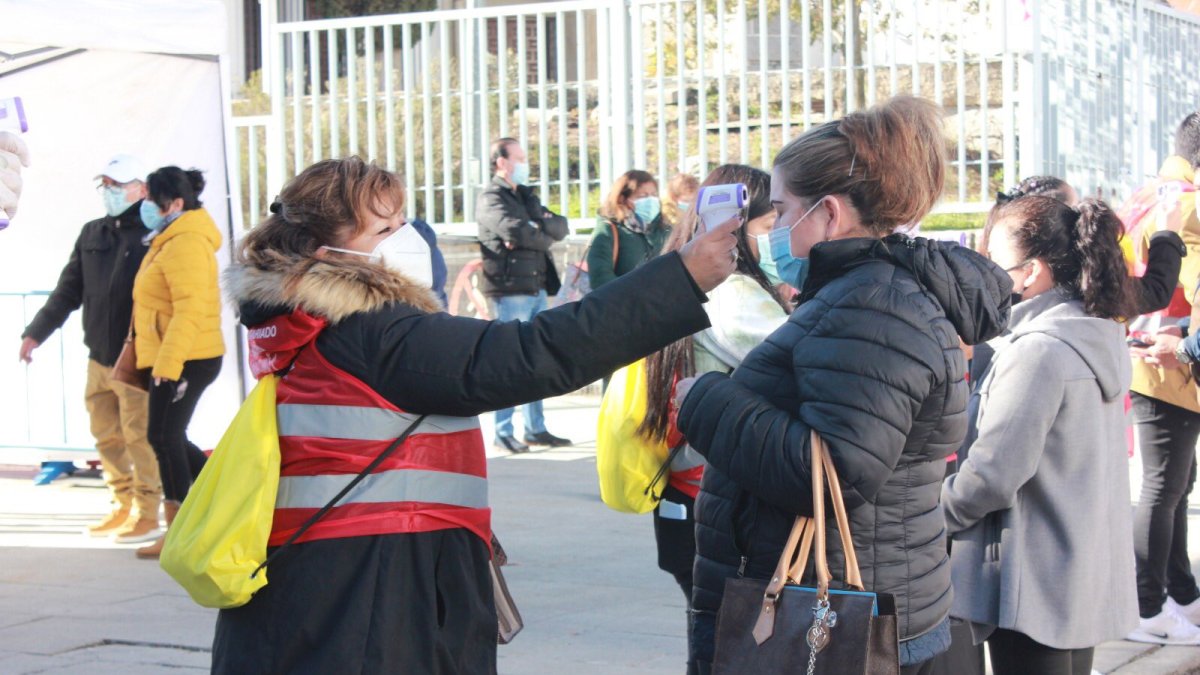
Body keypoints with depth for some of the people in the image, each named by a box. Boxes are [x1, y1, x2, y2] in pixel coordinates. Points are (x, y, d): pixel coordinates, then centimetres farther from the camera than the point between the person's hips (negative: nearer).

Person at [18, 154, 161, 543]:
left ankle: (148, 514, 4)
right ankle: (124, 506, 22)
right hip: (99, 357, 7)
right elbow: (68, 291, 17)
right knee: (106, 436, 11)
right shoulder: (92, 235, 14)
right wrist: (36, 332, 10)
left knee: (139, 435, -4)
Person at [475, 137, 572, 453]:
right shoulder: (491, 199, -4)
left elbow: (561, 227, 11)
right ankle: (503, 433, -2)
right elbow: (514, 230, -22)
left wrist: (536, 227, -9)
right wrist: (543, 235, -5)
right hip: (510, 291, -8)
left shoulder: (527, 197, 21)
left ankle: (536, 429, 17)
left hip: (537, 289, 8)